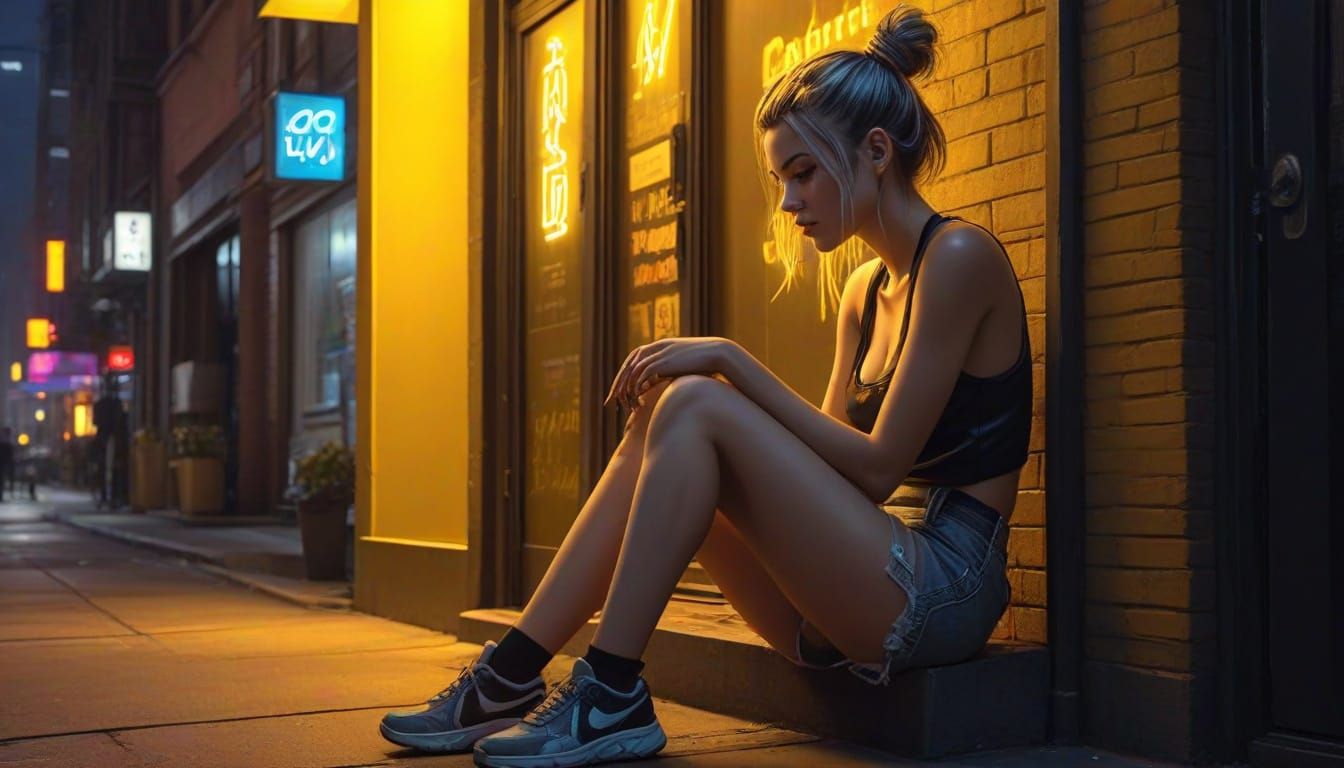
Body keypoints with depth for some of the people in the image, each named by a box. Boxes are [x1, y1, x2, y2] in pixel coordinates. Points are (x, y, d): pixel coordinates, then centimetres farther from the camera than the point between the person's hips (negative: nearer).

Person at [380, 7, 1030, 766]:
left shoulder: (960, 256, -10)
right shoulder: (866, 289, 16)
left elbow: (878, 466, -15)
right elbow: (829, 459, 13)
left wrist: (730, 361, -14)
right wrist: (706, 377, 0)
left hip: (943, 587, -8)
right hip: (861, 606, 8)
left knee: (695, 407, -20)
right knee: (658, 434, -5)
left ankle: (612, 696, -17)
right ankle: (510, 678, -8)